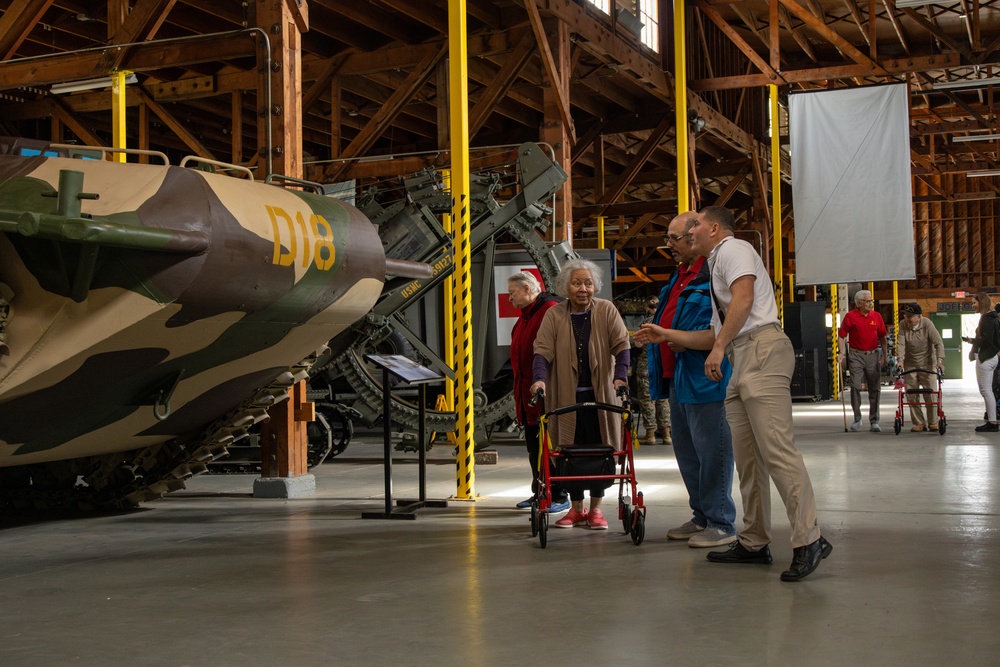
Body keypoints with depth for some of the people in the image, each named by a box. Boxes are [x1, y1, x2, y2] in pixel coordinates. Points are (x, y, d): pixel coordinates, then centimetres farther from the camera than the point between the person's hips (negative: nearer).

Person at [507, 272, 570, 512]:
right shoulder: (524, 316, 19)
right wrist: (519, 390, 22)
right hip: (527, 393, 10)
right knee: (533, 446, 14)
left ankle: (559, 497, 0)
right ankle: (539, 493, 23)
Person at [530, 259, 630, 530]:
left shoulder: (607, 311, 1)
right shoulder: (554, 315, 2)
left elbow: (621, 345, -4)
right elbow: (543, 350, -6)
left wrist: (620, 376, -20)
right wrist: (540, 379, -22)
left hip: (600, 393, -1)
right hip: (566, 396, 1)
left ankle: (596, 508, 14)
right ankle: (576, 508, 18)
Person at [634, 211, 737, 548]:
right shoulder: (680, 275, 17)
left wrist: (670, 336, -23)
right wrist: (656, 335, 8)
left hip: (705, 380, -10)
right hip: (677, 378, 11)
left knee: (711, 451, -4)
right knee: (686, 451, 16)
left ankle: (721, 523, 4)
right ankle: (701, 517, 26)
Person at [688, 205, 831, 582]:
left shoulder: (732, 248, 0)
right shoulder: (716, 264, 28)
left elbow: (744, 298, -16)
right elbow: (716, 333, 33)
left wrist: (719, 347, -18)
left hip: (761, 351, -10)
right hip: (740, 360, 10)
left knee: (776, 448, -17)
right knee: (746, 456, 8)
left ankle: (808, 540, -18)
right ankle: (753, 543, 12)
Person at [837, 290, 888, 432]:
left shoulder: (877, 316, 6)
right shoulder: (850, 316, -2)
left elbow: (882, 337, 12)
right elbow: (842, 335, 0)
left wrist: (885, 354, 6)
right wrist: (841, 353, -8)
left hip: (873, 356, 3)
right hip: (856, 355, -3)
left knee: (875, 389, 4)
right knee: (855, 387, -4)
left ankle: (874, 421, 11)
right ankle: (857, 419, 7)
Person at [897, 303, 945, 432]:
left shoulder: (927, 324, -14)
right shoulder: (903, 325, -7)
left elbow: (938, 343, -18)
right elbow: (901, 343, -14)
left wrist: (940, 360, -30)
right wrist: (901, 360, -29)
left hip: (927, 364, -3)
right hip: (910, 365, 3)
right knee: (912, 395, 1)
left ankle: (933, 422, 7)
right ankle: (919, 423, 8)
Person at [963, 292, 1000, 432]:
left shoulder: (986, 319, -16)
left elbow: (986, 340, -22)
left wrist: (972, 341, -10)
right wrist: (973, 341, 11)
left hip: (985, 358, -10)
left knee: (986, 390, -8)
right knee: (988, 390, 14)